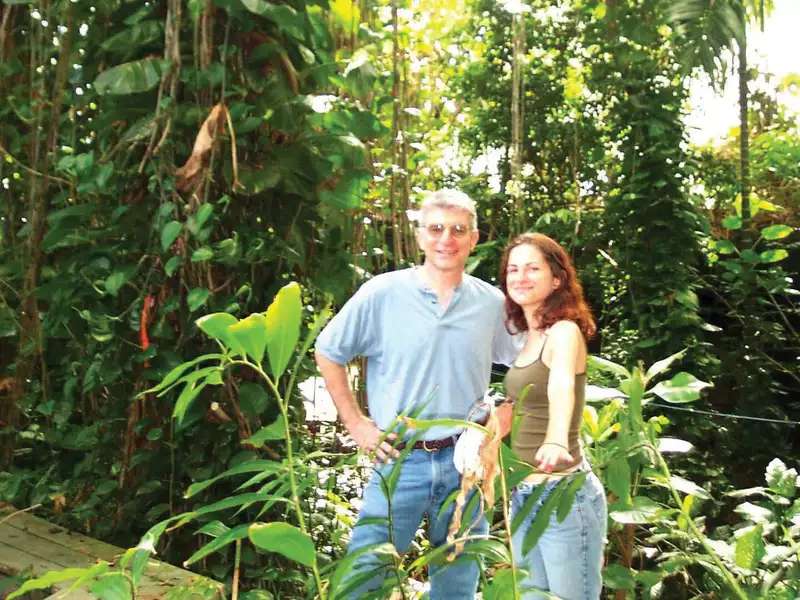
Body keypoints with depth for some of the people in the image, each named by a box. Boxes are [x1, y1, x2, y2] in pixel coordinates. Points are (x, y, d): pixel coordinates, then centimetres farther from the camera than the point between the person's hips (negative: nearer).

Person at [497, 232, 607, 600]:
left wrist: (556, 441, -54)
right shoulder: (529, 338, 10)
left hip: (563, 493, -8)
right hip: (524, 494, 8)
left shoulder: (564, 331, -15)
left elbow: (562, 389, -37)